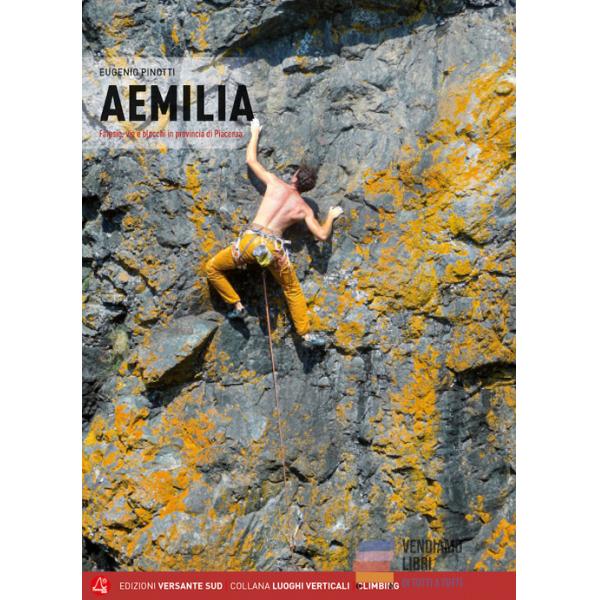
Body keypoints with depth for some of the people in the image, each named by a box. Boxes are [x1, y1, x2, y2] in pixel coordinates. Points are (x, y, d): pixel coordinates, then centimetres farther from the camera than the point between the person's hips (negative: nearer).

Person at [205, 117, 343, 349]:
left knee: (212, 268, 19)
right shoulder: (305, 209, 11)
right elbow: (322, 235, 10)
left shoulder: (276, 183, 10)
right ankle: (306, 334, 24)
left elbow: (251, 160, 19)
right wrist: (331, 217, 30)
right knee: (293, 290, 23)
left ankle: (237, 305, 14)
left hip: (251, 240, -2)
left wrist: (255, 133, 34)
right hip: (275, 248, 2)